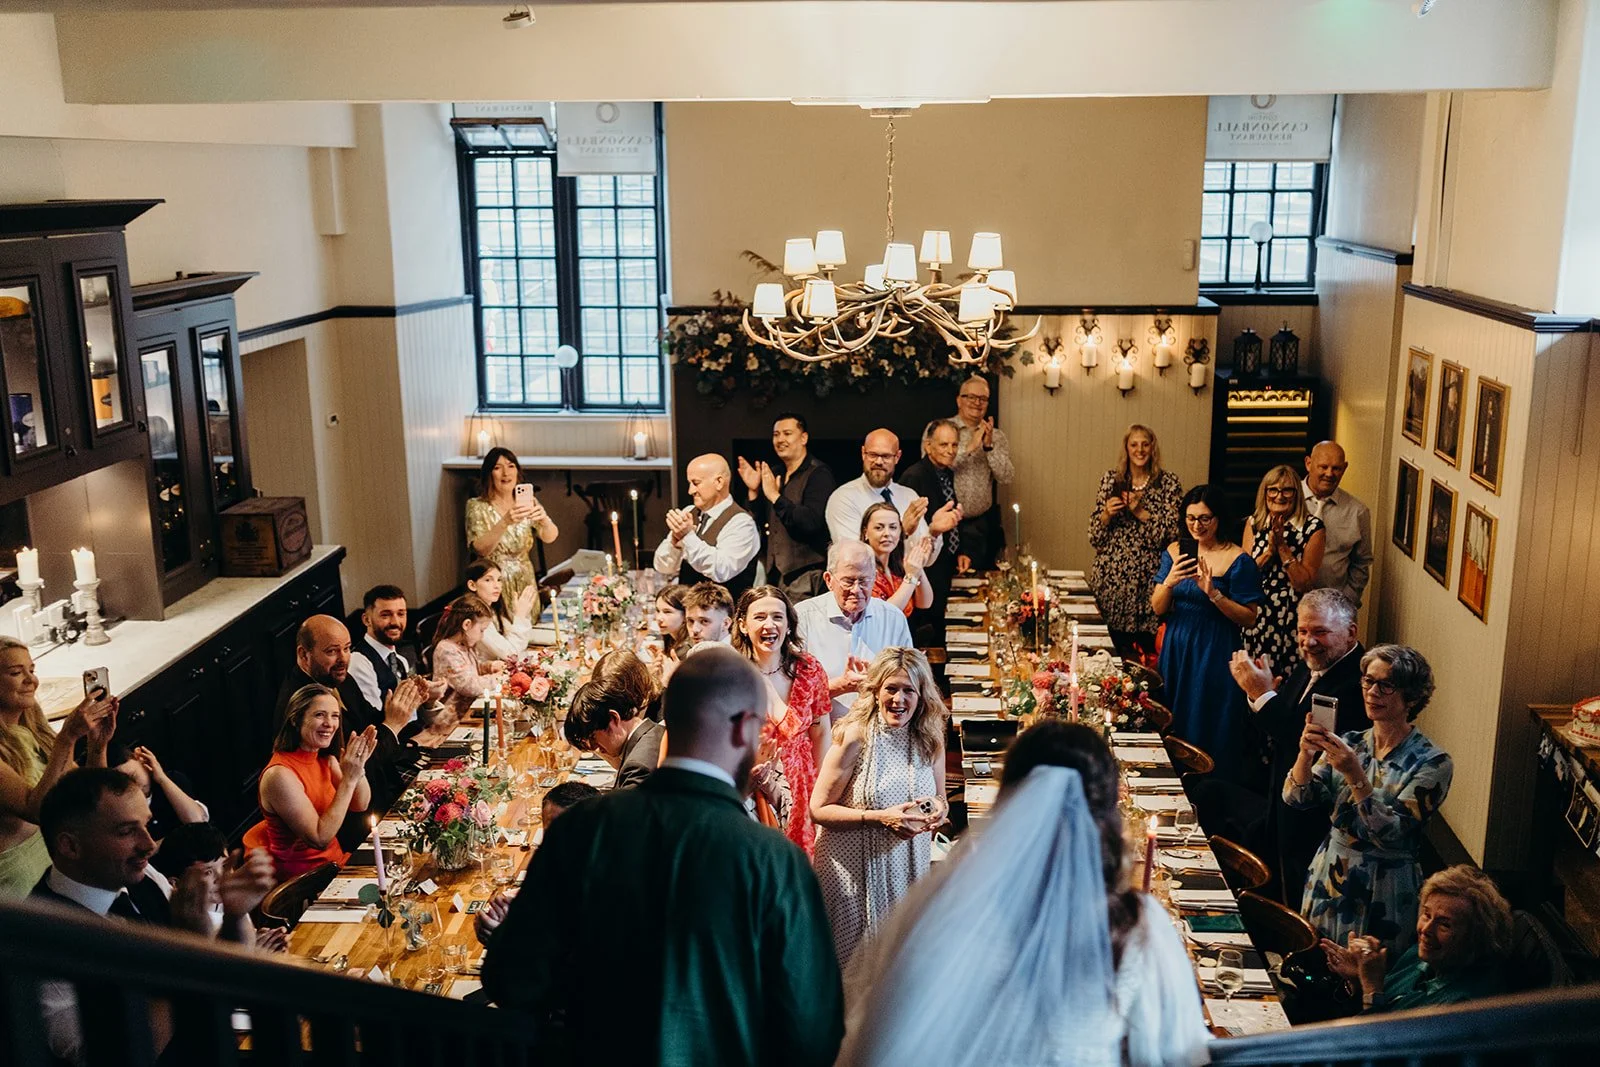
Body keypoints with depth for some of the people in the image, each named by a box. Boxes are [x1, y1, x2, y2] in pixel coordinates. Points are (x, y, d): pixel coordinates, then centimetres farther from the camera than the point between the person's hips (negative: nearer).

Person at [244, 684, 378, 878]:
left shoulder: (325, 759, 1)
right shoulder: (280, 775, -22)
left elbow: (360, 805, 1)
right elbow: (320, 838, -24)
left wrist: (359, 767, -16)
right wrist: (349, 779, -27)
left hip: (336, 859, 7)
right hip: (303, 876, -7)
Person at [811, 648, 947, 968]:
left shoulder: (930, 740, 1)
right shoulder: (854, 736, -14)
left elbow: (939, 798, 15)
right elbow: (818, 809, -12)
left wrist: (938, 810, -9)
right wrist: (880, 817, -22)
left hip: (908, 868, 4)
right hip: (855, 870, -4)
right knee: (853, 963, 6)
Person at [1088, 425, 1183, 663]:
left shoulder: (1168, 482, 1)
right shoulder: (1111, 479, 7)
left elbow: (1173, 532, -6)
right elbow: (1094, 536, 7)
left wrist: (1141, 512, -14)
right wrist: (1107, 514, -11)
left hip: (1148, 578, -2)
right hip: (1112, 576, 2)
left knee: (1148, 650, -4)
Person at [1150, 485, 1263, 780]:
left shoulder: (1238, 560, -10)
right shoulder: (1175, 551, 4)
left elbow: (1248, 618, -11)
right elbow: (1158, 609, 2)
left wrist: (1213, 593, -23)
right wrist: (1169, 583, -18)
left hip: (1216, 654, -4)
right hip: (1176, 649, 5)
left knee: (1209, 729, 2)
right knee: (1174, 726, 11)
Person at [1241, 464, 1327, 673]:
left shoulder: (1312, 527, -4)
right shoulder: (1253, 523, 6)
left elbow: (1304, 583, -9)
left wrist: (1282, 546, -14)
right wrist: (1270, 550, -12)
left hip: (1292, 617, -3)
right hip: (1256, 614, 3)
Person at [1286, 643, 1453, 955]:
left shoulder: (1432, 763, -12)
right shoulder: (1348, 744, 1)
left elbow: (1389, 834, -21)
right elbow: (1295, 798, -6)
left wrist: (1355, 776, -31)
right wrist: (1306, 753, -24)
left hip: (1382, 896, -4)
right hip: (1327, 882, 4)